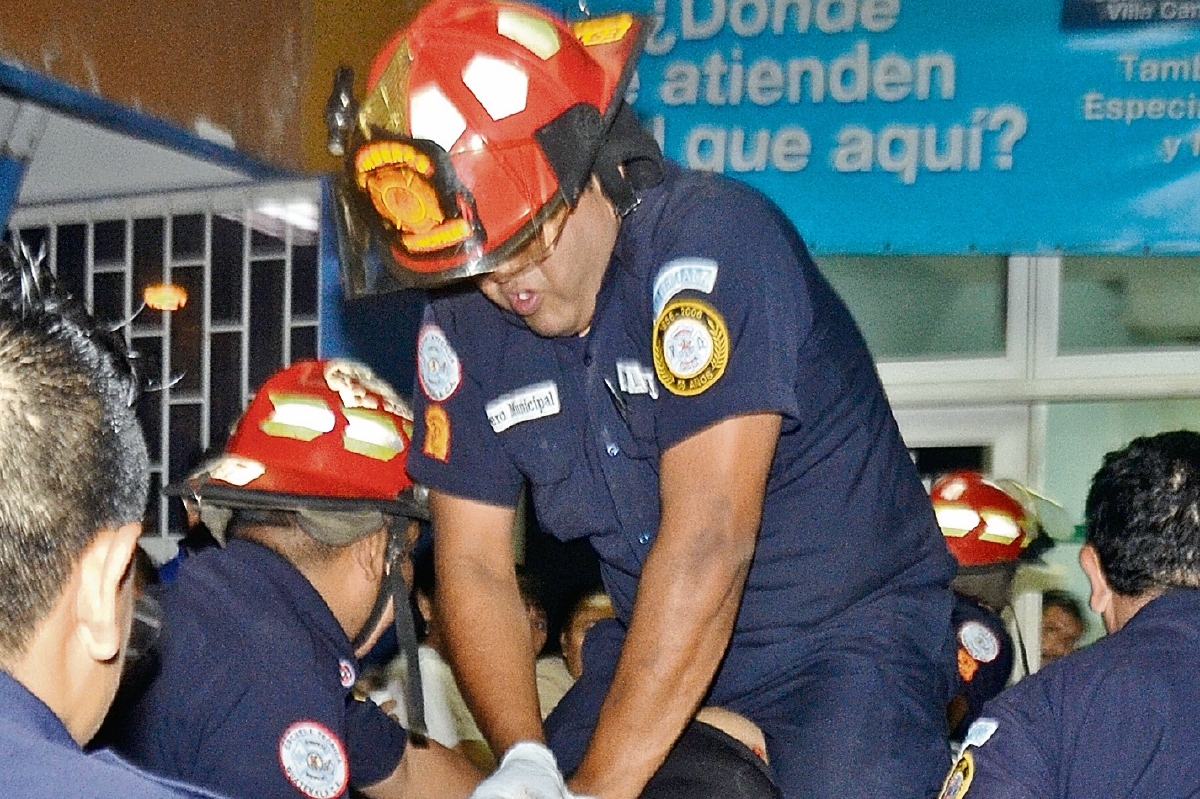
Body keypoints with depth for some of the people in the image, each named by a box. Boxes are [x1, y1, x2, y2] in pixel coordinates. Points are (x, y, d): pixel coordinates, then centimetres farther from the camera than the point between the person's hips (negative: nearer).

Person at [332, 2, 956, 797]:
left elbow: (708, 542, -30)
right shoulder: (463, 322, -6)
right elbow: (475, 566, -3)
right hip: (664, 651, 6)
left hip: (850, 634, -6)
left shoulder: (708, 241, -24)